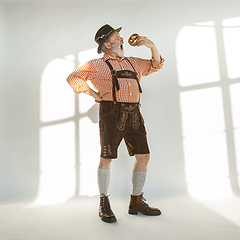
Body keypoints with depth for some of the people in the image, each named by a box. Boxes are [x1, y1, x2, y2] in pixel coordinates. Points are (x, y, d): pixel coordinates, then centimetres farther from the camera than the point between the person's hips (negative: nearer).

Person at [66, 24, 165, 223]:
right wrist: (93, 94, -8)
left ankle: (136, 202, 18)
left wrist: (152, 46, 16)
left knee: (143, 156, 3)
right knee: (107, 158, -4)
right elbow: (73, 78, 1)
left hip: (133, 114, 6)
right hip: (112, 114, -5)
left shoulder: (132, 63, 23)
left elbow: (156, 65, 31)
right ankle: (104, 205, 13)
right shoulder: (97, 65, 5)